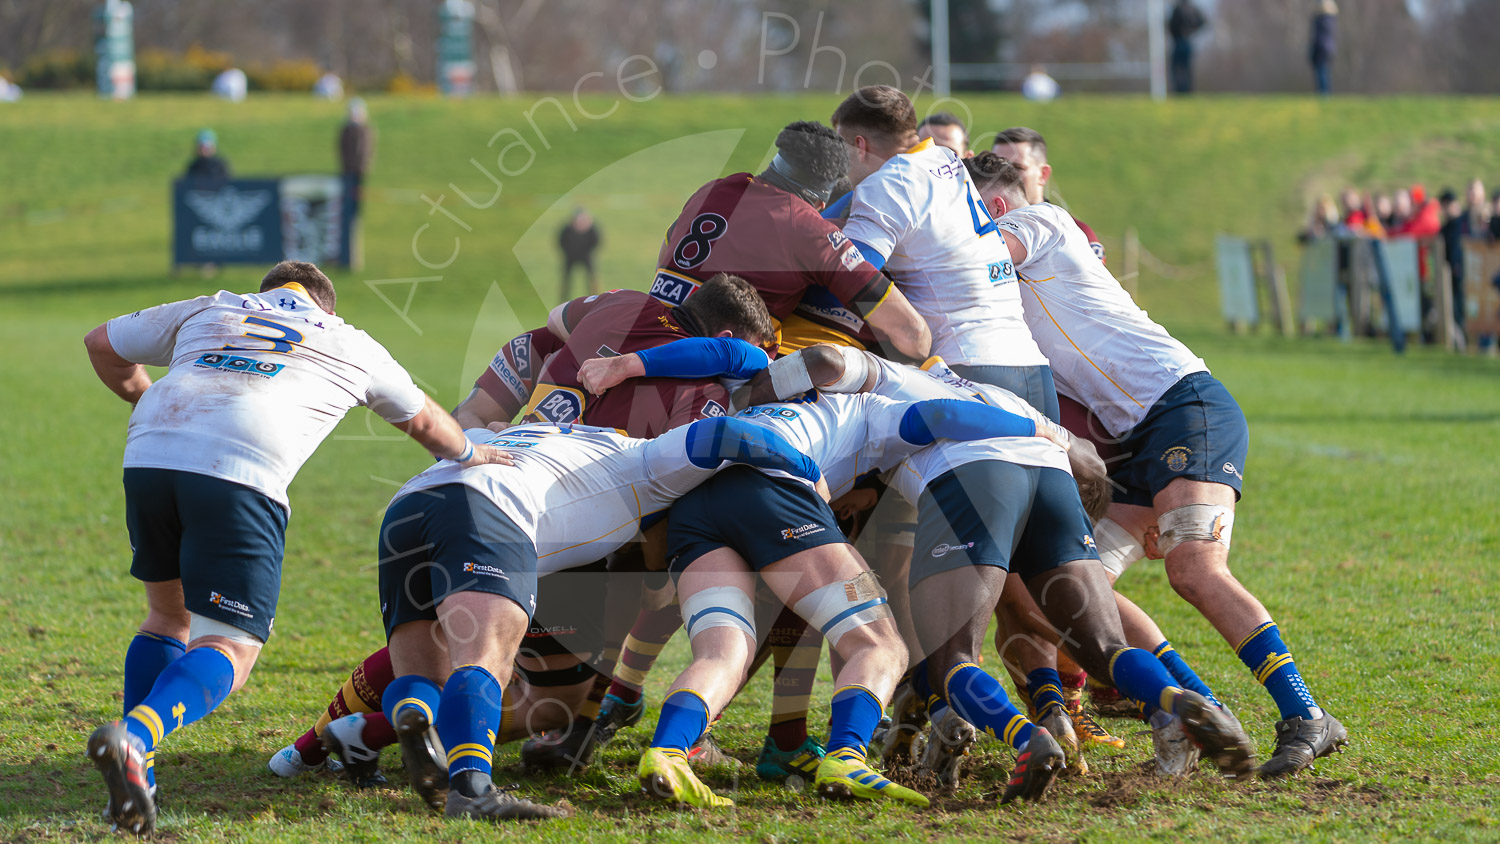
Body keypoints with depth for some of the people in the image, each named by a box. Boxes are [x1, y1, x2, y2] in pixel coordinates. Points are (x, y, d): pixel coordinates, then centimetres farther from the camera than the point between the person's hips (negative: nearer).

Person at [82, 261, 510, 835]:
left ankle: (136, 774, 8)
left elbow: (102, 344, 39)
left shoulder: (210, 309, 33)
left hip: (149, 454, 4)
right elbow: (423, 422, 47)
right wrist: (468, 455, 67)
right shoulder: (352, 345, 30)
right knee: (228, 652, -3)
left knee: (168, 615, 24)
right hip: (241, 472, -4)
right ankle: (134, 736, -32)